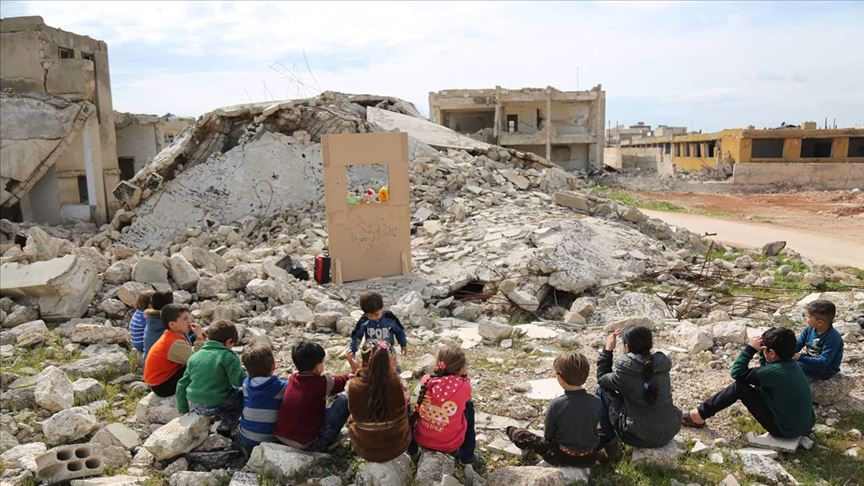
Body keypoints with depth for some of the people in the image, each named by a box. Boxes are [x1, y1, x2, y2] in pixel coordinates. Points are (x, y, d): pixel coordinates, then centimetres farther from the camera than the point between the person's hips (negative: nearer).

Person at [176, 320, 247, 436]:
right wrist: (243, 372, 6)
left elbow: (182, 384, 11)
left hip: (195, 407, 7)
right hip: (216, 406, -7)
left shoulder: (194, 357, 7)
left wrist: (183, 411, 20)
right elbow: (238, 381, -16)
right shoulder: (228, 356, -12)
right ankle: (225, 427, 7)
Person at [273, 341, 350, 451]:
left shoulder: (292, 378, 3)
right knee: (343, 399, -3)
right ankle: (328, 440, 9)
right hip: (306, 444, -7)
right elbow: (340, 382, 7)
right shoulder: (322, 383, -14)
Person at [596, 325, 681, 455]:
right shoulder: (662, 364, -4)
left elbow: (601, 378, 1)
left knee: (602, 390, 6)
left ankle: (610, 443, 11)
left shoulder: (626, 372, -18)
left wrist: (608, 349, 2)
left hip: (640, 437, -6)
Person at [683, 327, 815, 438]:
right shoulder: (793, 365, 2)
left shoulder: (774, 371, -23)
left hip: (784, 430, -8)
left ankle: (700, 414, 1)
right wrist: (763, 348, 4)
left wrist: (750, 348, -11)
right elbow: (765, 371, 19)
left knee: (740, 386, -7)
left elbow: (737, 372, -16)